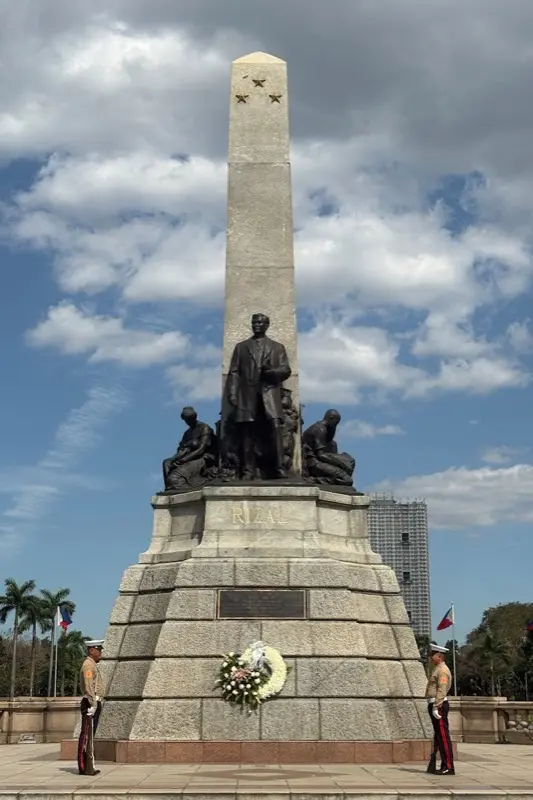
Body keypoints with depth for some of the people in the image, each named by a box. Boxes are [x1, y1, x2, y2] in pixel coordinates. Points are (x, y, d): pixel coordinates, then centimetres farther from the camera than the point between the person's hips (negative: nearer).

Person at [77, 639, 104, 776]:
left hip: (95, 704, 10)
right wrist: (92, 704, -23)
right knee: (87, 736, -8)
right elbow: (89, 686, -20)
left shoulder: (93, 665, 20)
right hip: (90, 704, -10)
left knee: (90, 736, 11)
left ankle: (88, 766, 14)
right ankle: (85, 767, -8)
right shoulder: (88, 665, -12)